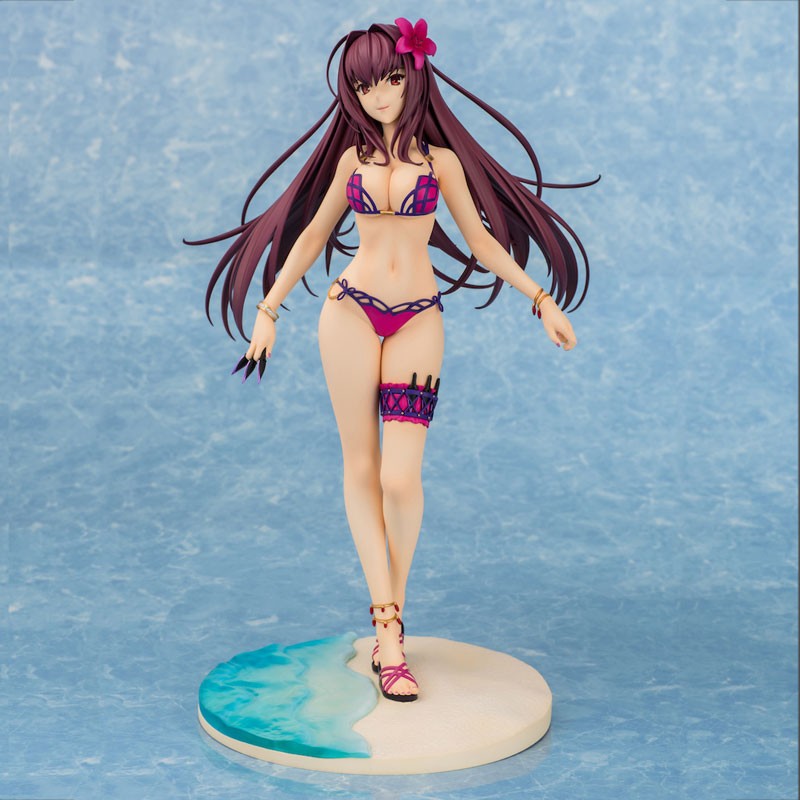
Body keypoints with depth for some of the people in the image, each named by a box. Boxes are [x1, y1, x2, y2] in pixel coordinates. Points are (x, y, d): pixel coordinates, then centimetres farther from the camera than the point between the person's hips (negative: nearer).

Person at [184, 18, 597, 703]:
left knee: (401, 479, -11)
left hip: (418, 319, -1)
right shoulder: (352, 156, 9)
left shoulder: (440, 158, 5)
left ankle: (392, 607, 10)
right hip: (352, 312, 2)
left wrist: (542, 297, 7)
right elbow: (313, 234, 17)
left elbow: (481, 240, 11)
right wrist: (269, 309, 16)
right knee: (361, 468, -1)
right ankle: (388, 627, 4)